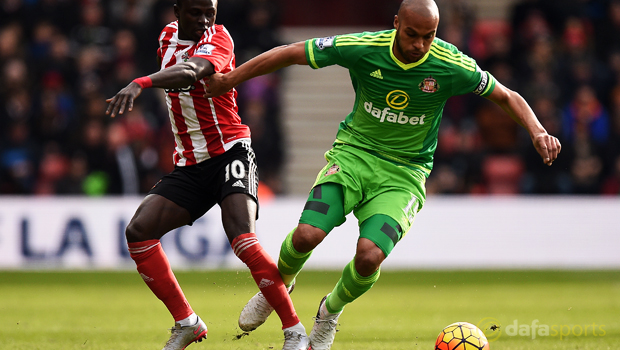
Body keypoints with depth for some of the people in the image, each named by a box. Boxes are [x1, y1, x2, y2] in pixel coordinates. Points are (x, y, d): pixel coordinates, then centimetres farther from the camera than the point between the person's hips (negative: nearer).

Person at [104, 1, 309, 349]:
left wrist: (140, 84, -50)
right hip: (188, 165, 7)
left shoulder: (218, 38, -12)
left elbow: (190, 72, -34)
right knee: (138, 232, -9)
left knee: (242, 238, -26)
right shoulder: (168, 36, 9)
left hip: (230, 153, -7)